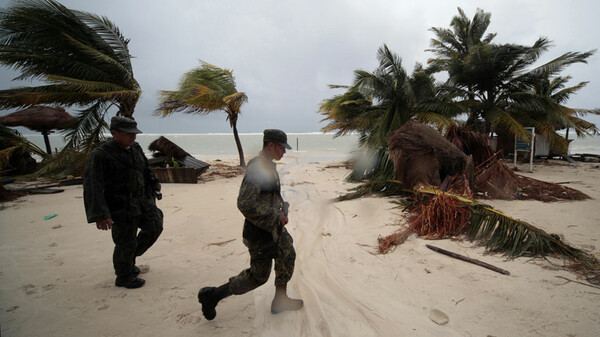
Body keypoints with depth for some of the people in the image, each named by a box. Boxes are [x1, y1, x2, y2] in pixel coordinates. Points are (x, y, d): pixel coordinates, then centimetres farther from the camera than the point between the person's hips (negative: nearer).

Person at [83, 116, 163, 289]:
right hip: (121, 207, -8)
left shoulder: (136, 149, 5)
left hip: (142, 201, 8)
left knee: (154, 227, 15)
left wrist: (154, 189, 21)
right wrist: (100, 214, -27)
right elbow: (92, 187, -22)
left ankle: (130, 259, 35)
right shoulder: (100, 155, -17)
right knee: (126, 242, 2)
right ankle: (124, 277, 26)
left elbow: (147, 171, 19)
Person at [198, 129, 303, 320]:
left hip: (274, 228, 9)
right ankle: (213, 296, 19)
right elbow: (245, 204, -31)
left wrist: (281, 210, 5)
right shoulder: (256, 168, -24)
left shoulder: (268, 166, 6)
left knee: (287, 257, 18)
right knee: (258, 276, 5)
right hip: (260, 232, -9)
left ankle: (280, 301, 35)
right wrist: (276, 216, -24)